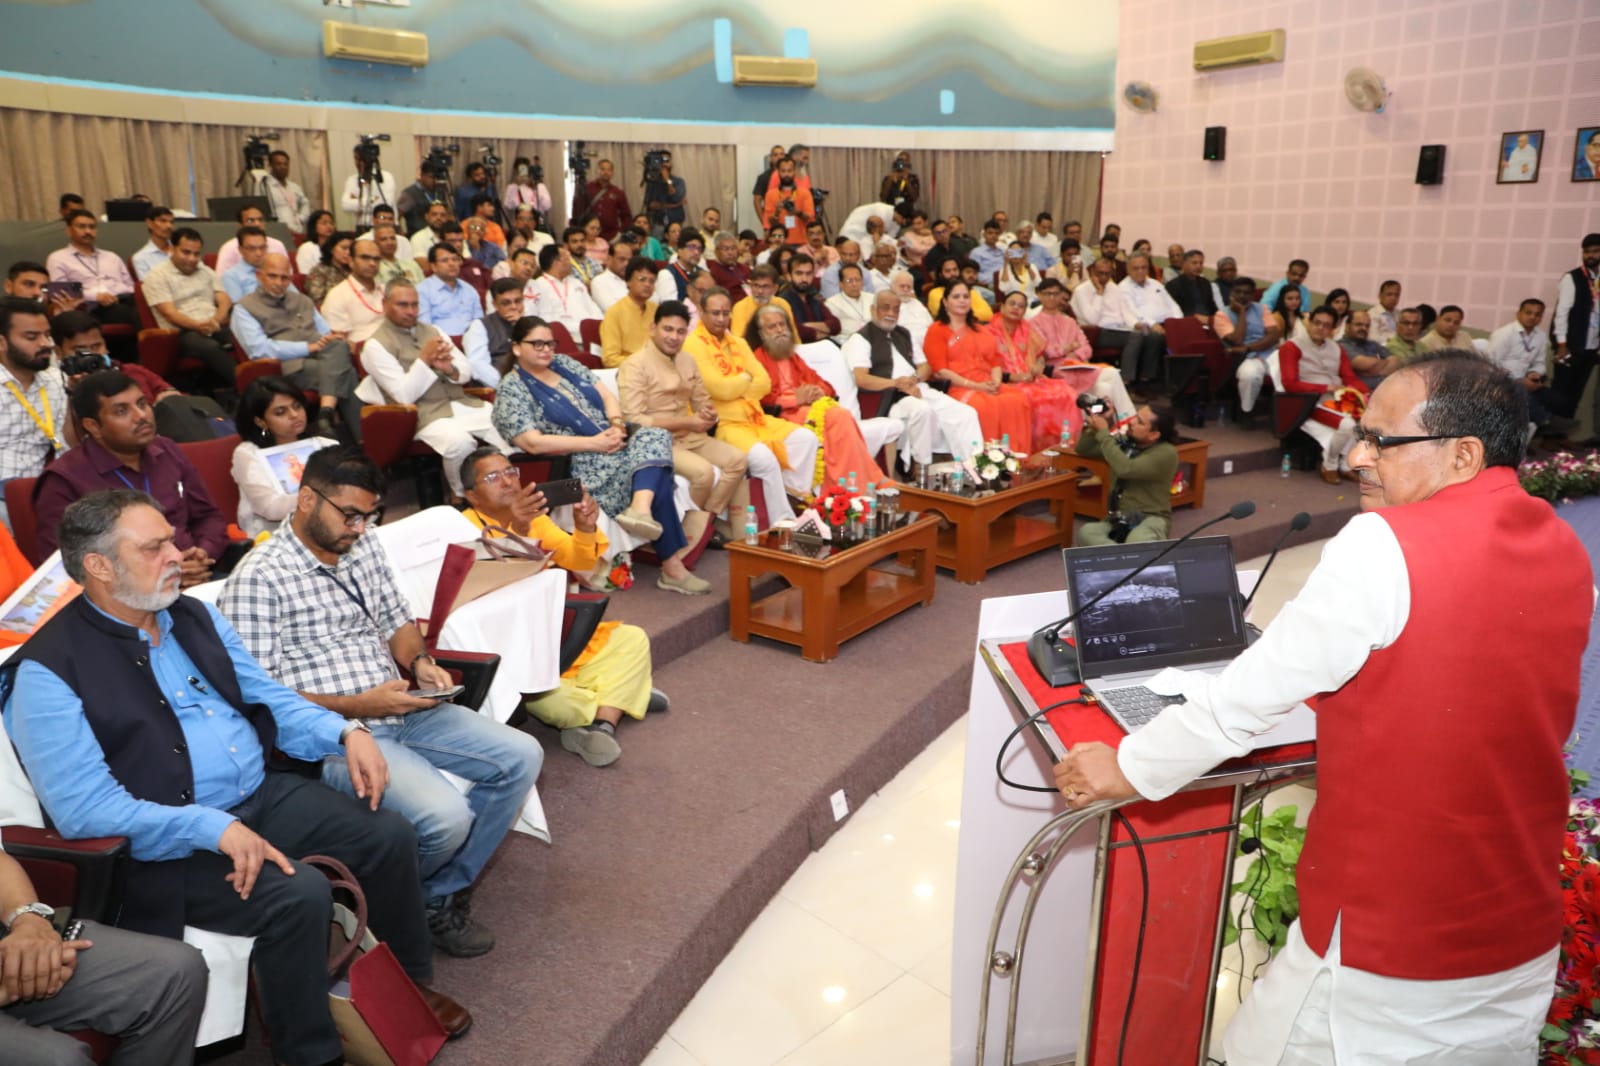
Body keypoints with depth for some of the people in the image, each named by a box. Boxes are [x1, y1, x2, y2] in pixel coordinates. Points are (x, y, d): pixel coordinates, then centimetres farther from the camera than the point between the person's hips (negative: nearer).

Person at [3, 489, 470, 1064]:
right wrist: (214, 828, -29)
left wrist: (346, 732, -7)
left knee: (390, 836, -5)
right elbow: (84, 808, -20)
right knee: (300, 895, -27)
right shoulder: (49, 671, -15)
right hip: (169, 842, -7)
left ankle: (412, 982, 20)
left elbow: (267, 699, 12)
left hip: (264, 795, 7)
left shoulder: (196, 617, 7)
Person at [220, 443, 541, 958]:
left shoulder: (364, 547, 10)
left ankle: (441, 894, 8)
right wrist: (357, 706, -20)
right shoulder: (257, 580, -13)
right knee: (445, 816, -27)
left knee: (521, 757, -4)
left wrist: (420, 661, -1)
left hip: (401, 709, 8)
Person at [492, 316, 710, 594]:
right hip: (578, 465, -7)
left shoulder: (565, 363, 17)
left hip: (611, 448, 7)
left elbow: (607, 396, 15)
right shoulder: (511, 389, -3)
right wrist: (593, 443, -17)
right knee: (655, 473, -26)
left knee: (655, 435, -24)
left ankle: (641, 509, -47)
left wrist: (617, 425, -9)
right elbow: (533, 443, -14)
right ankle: (672, 567, -30)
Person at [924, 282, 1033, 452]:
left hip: (989, 387, 6)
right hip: (958, 389, -5)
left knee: (1020, 399, -26)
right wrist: (975, 385, -14)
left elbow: (995, 362, 20)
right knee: (985, 405, -38)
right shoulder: (937, 331, 7)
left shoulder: (980, 331, 28)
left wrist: (996, 382, -4)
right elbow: (941, 370, -4)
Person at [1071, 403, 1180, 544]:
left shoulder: (1166, 453, -11)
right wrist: (1092, 427, -2)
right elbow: (1082, 450, 17)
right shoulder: (1124, 442, 9)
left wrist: (1103, 432, -16)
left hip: (1150, 519, -6)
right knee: (1085, 532, -31)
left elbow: (1125, 469, -25)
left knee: (1136, 542, -44)